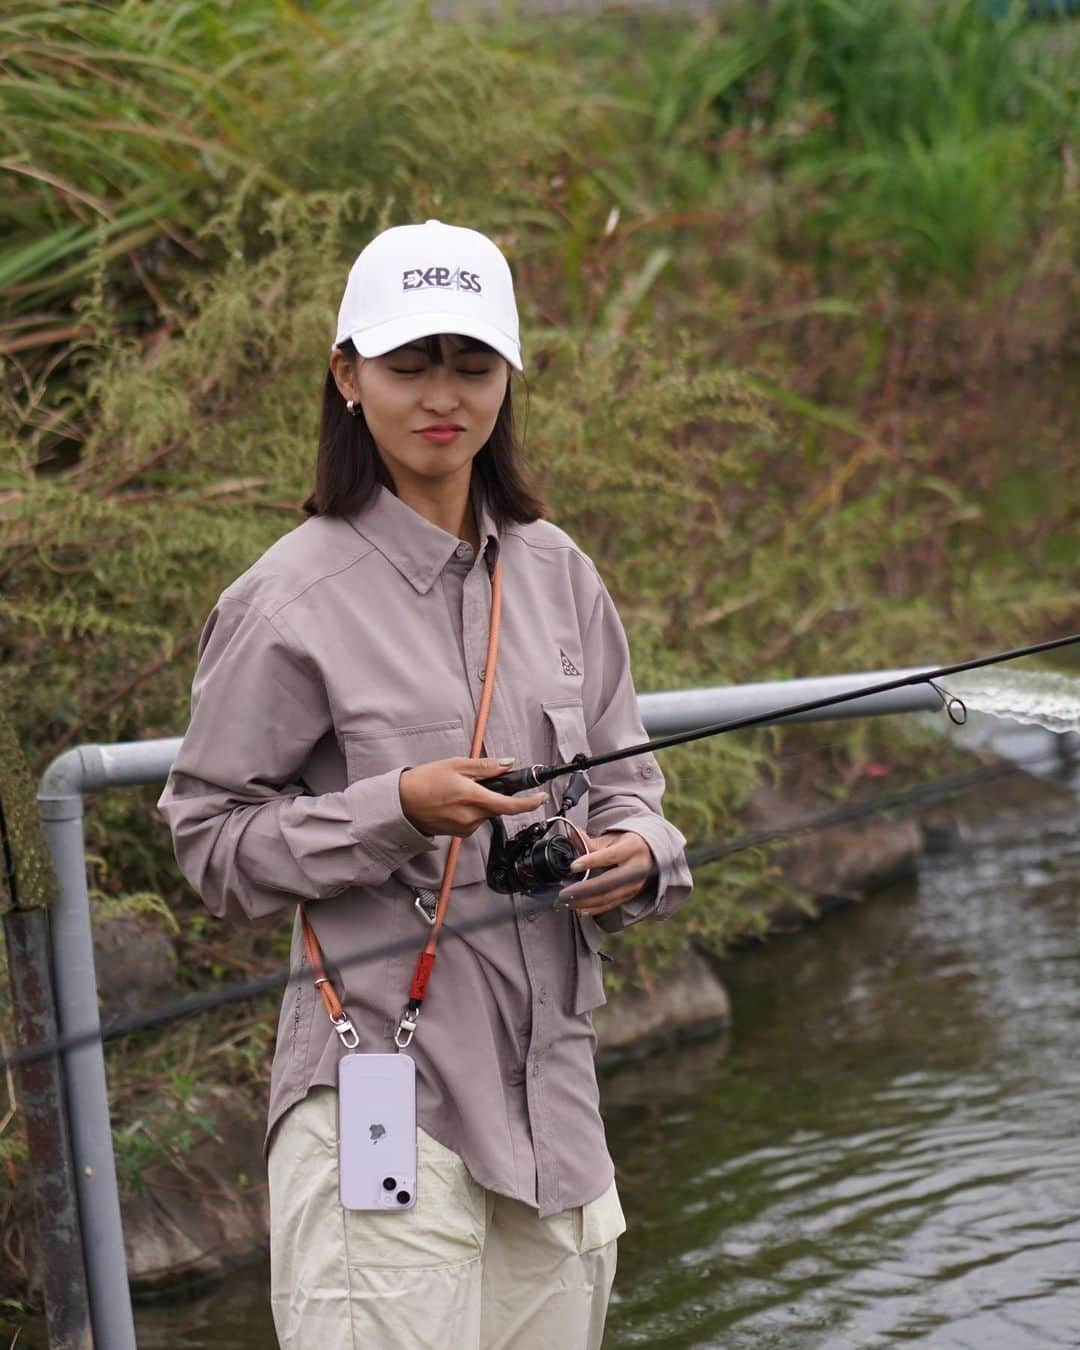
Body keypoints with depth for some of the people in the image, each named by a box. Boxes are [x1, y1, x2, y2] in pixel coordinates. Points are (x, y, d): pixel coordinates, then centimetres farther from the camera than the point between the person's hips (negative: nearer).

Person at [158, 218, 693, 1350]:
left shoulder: (556, 575, 10)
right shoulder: (293, 599, -6)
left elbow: (624, 780, 18)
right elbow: (210, 842, -5)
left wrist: (636, 855, -5)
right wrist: (395, 810, -18)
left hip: (549, 1079, 6)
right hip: (382, 1083, -5)